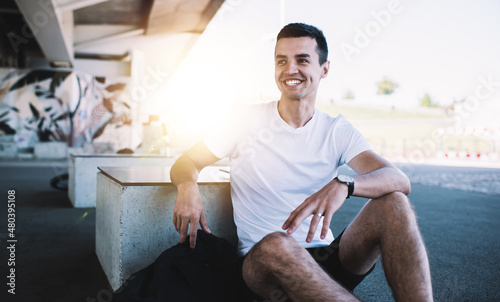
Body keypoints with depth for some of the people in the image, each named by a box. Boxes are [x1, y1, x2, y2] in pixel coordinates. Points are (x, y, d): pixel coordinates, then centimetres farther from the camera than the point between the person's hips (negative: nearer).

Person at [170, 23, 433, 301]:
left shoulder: (338, 132, 3)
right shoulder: (248, 119, 0)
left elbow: (400, 180, -10)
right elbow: (187, 163, 6)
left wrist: (343, 185, -33)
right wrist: (188, 186, -21)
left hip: (327, 260, 3)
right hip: (263, 263, -2)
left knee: (394, 203, -21)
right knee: (275, 244, -38)